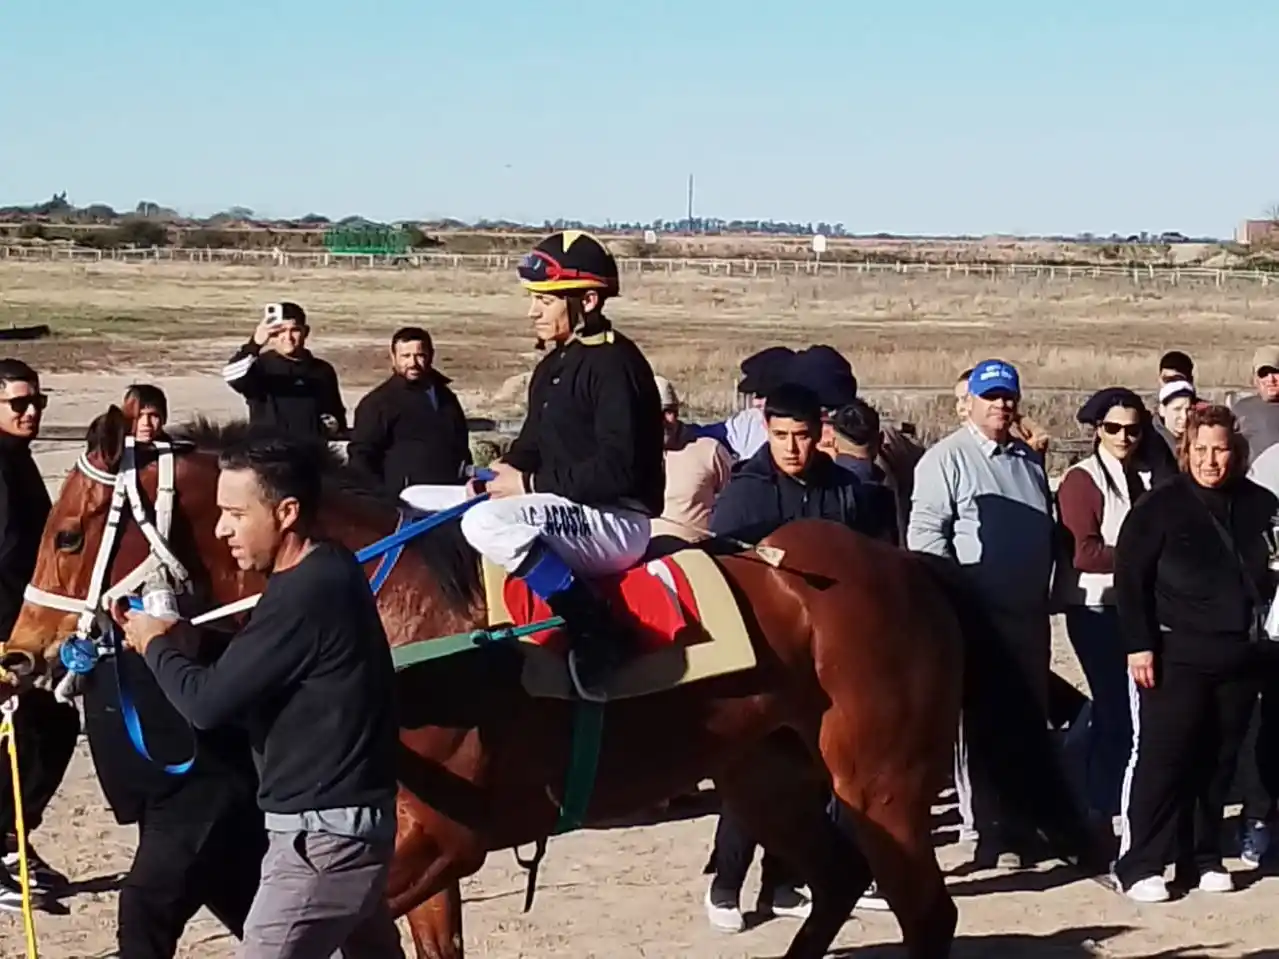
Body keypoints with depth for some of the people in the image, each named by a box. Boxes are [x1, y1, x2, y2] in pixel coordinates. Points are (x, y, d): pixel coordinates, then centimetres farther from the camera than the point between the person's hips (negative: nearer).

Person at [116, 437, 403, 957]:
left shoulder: (307, 593, -23)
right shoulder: (325, 573, 8)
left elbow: (207, 703, -21)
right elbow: (250, 675, 17)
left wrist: (157, 645, -3)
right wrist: (184, 641, 1)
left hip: (321, 835, -11)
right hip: (353, 820, 11)